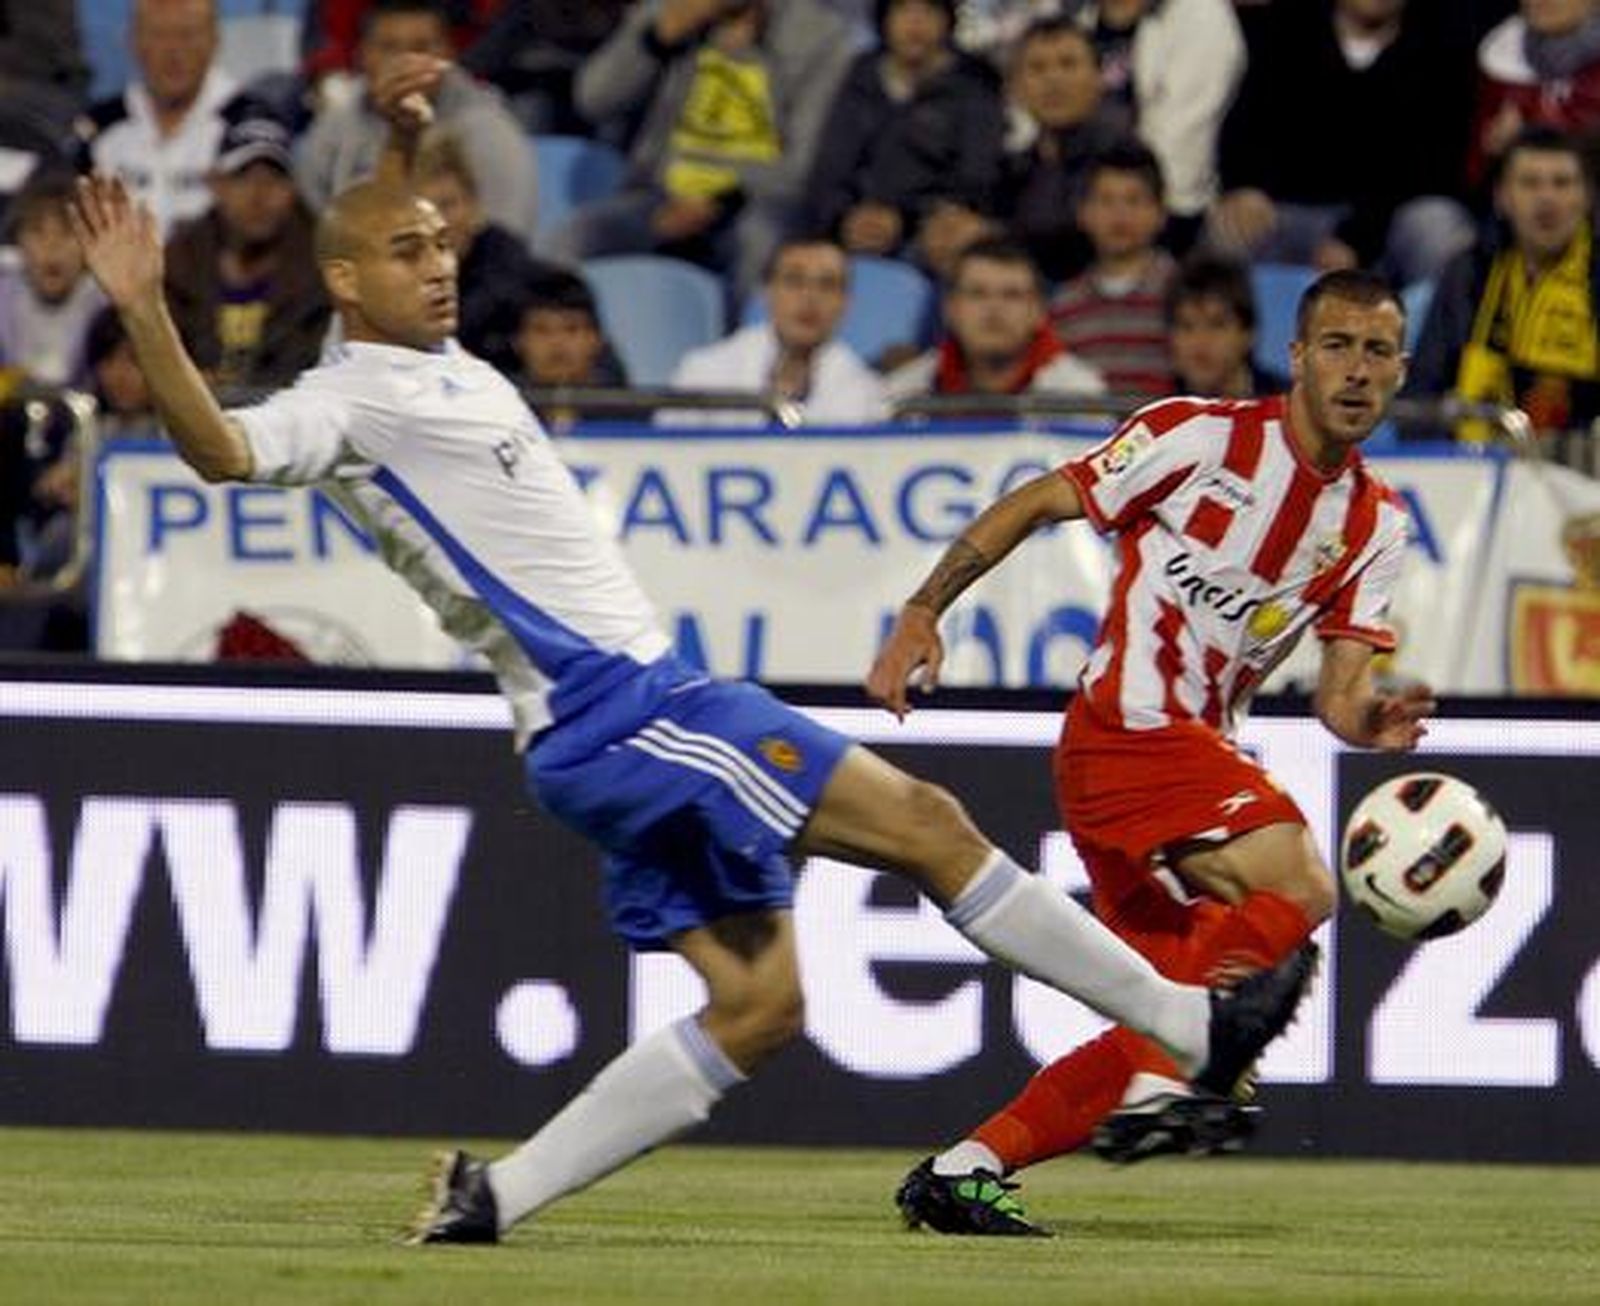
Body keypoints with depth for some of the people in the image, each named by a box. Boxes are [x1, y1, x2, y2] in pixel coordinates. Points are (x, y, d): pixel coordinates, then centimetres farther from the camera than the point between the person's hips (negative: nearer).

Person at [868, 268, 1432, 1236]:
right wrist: (925, 612, -9)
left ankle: (965, 1168, 13)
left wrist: (1373, 721, -18)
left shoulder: (1375, 524, 12)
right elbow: (1036, 505, -1)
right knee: (1297, 888, -28)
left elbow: (1339, 694, 6)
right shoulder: (1201, 436, -5)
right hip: (1127, 726, -8)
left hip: (1202, 752, 8)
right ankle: (1163, 1081, -29)